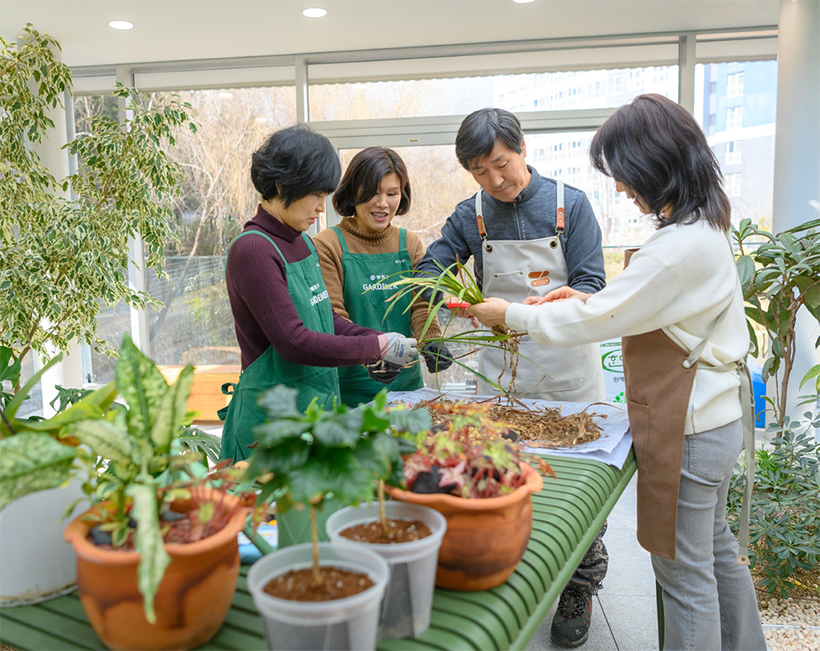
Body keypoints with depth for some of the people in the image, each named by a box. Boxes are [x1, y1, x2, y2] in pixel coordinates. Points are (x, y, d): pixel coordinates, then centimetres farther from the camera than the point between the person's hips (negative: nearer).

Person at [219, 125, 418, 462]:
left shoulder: (303, 242, 10)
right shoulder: (252, 250, -17)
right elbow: (294, 342, -22)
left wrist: (378, 340, 0)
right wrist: (377, 347, -16)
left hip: (318, 405, 8)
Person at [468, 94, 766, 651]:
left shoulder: (683, 245, -25)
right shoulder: (704, 227, 7)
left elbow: (594, 323, -21)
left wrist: (511, 314, -8)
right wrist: (589, 299, 7)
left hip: (689, 428, -10)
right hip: (714, 414, 10)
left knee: (684, 568, 5)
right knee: (715, 547, 25)